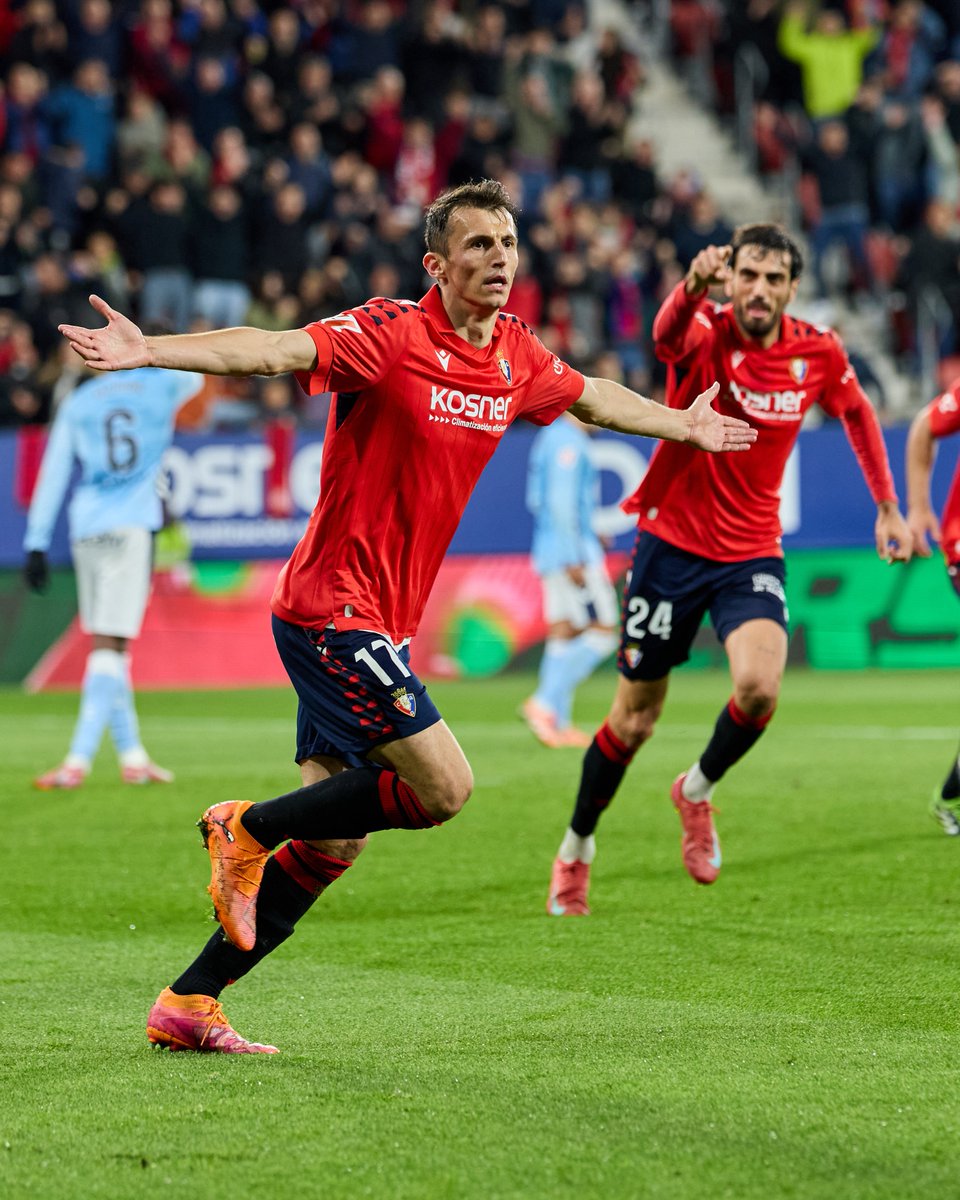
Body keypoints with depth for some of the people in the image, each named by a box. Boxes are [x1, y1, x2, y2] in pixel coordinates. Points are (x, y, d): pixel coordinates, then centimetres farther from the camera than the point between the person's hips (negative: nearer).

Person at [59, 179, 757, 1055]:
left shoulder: (517, 355, 9)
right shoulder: (391, 334, -14)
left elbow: (590, 397, 31)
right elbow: (272, 352, -27)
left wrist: (684, 426, 44)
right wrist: (147, 350, -41)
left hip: (382, 622, 8)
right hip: (333, 610, -8)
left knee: (335, 842, 6)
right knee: (444, 786, -15)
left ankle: (189, 1003, 13)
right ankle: (248, 829, 2)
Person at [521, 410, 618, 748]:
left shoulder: (552, 437, 16)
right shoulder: (568, 442, -13)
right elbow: (561, 502, -20)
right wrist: (574, 559, -22)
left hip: (550, 553, 10)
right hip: (574, 551, -10)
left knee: (564, 632, 10)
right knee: (603, 631, -8)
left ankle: (557, 723, 9)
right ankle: (546, 703, -12)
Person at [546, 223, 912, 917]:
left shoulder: (818, 352, -5)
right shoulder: (704, 333, -16)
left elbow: (858, 412, 16)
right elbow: (668, 332, -42)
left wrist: (888, 508, 14)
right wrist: (693, 285, -64)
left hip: (752, 553, 2)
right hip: (672, 542, -2)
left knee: (759, 688, -24)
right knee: (635, 720, 6)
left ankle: (698, 791, 7)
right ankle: (577, 847, 31)